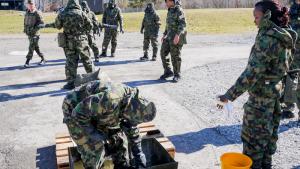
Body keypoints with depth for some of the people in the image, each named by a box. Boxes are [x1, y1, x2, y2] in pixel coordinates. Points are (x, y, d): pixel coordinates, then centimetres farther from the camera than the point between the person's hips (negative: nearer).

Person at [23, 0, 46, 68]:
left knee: (31, 48, -9)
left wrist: (35, 28, -20)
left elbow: (41, 23, -12)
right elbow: (25, 21, 22)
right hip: (28, 33, 7)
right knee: (36, 47, 13)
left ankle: (27, 62, -7)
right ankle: (43, 59, 26)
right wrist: (25, 29, 11)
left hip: (35, 33, -7)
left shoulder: (37, 13, -9)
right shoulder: (27, 13, 10)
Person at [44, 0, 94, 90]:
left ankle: (71, 82, 4)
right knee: (87, 60, 10)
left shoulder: (62, 14, 0)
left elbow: (57, 26, 10)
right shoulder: (81, 13, -3)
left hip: (69, 42, 1)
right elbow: (90, 25, 1)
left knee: (70, 62, 6)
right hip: (81, 41, -1)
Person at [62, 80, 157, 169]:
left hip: (95, 113, 7)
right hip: (75, 112, -7)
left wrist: (138, 154, 7)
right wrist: (93, 135, -24)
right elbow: (79, 113, -33)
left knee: (118, 138, 4)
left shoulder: (130, 98, -12)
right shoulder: (110, 100, -41)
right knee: (95, 147, -17)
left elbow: (132, 128, 4)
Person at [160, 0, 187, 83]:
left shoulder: (179, 10, -12)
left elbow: (183, 24, -21)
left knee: (175, 56, -3)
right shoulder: (170, 11, 16)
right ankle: (168, 72, 14)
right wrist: (164, 35, 20)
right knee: (163, 53, 4)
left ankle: (177, 75, 10)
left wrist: (177, 35, -31)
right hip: (170, 36, 9)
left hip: (176, 37, -8)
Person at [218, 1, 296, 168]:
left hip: (261, 94, -9)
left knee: (253, 135, 6)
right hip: (275, 91, 9)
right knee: (268, 131, 21)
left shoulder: (267, 38, -23)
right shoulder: (284, 36, 4)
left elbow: (252, 72, -27)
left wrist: (230, 95, -25)